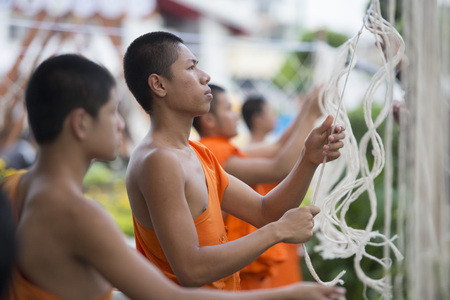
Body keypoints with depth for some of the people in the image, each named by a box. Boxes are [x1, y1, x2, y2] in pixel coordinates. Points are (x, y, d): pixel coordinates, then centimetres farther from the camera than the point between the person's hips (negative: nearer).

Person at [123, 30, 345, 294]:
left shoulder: (198, 154, 11)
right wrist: (278, 231, -20)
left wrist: (310, 160, -6)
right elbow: (191, 270, -26)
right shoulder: (157, 161, -20)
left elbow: (265, 212, 8)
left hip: (223, 290, 9)